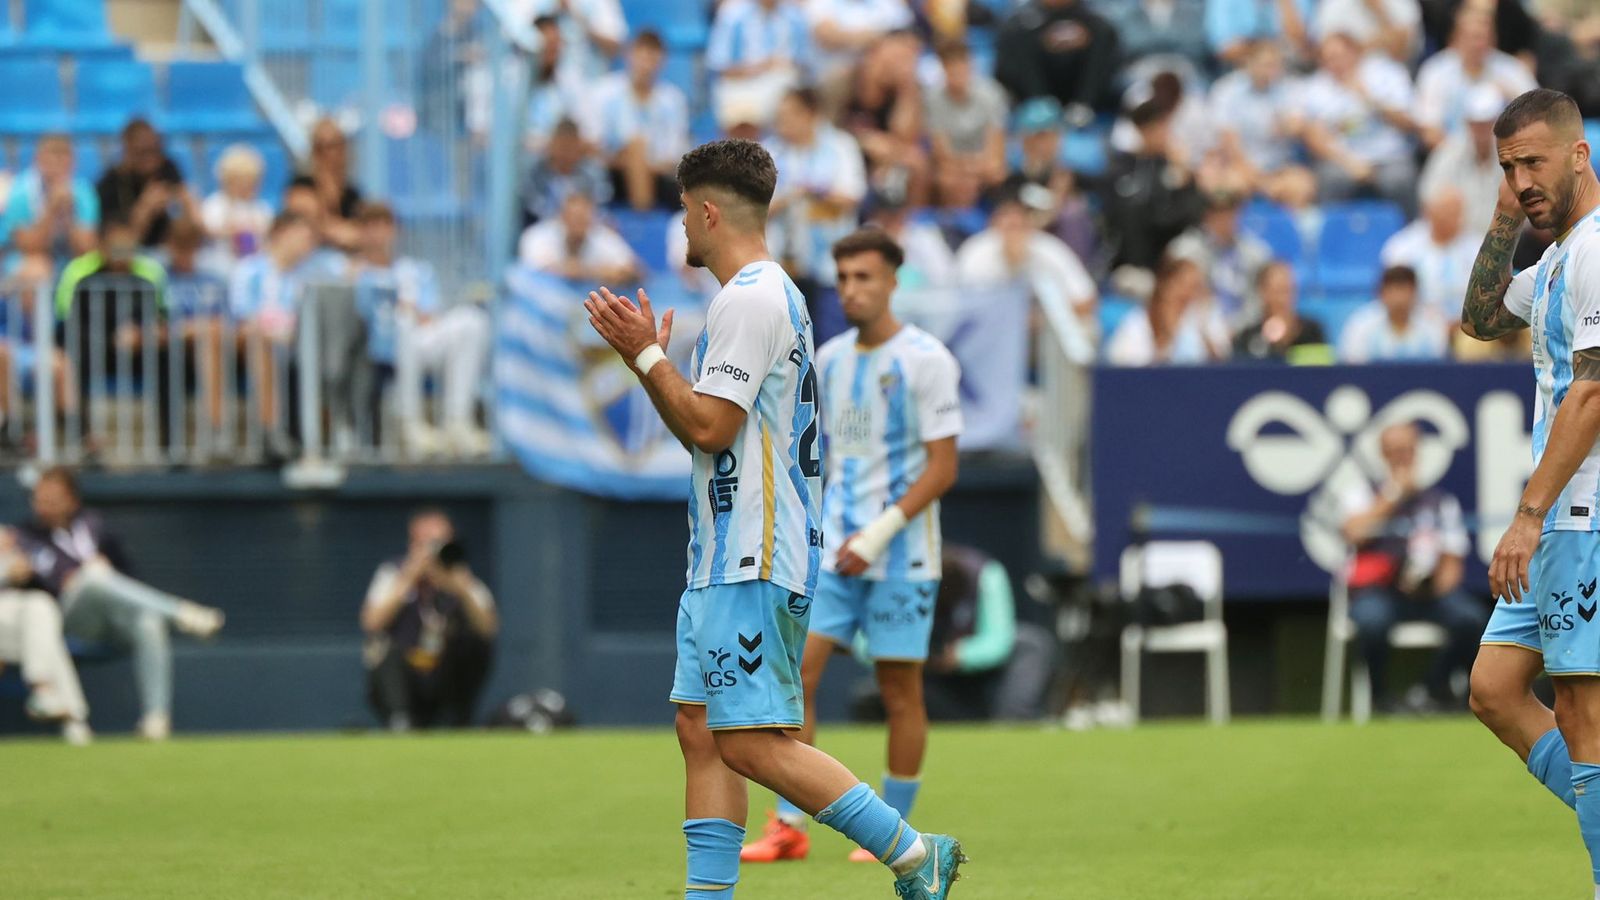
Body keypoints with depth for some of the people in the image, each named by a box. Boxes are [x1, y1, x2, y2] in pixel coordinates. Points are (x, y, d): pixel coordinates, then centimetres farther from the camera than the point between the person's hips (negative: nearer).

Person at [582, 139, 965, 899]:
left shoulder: (750, 299, -14)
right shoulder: (763, 296, 20)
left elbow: (711, 426, -19)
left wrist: (647, 354, -10)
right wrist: (649, 358, 22)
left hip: (751, 564, -11)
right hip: (727, 561, 11)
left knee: (752, 743, -13)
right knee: (701, 734, 8)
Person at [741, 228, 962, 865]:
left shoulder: (925, 360, -8)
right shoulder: (831, 359, 10)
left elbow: (942, 467, -11)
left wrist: (879, 535, -17)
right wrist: (830, 528, 13)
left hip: (900, 558, -5)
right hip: (834, 551, 5)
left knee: (900, 691, 1)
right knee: (795, 675, -5)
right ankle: (789, 828, -2)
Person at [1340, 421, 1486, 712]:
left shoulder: (1441, 502, 17)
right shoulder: (1363, 491, 14)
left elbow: (1452, 563, 11)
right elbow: (1354, 532, -7)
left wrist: (1437, 586, -11)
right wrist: (1393, 497, -2)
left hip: (1430, 592, 2)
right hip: (1375, 589, -2)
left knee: (1471, 619, -29)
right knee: (1371, 621, -39)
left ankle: (1437, 685, -2)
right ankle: (1380, 693, -10)